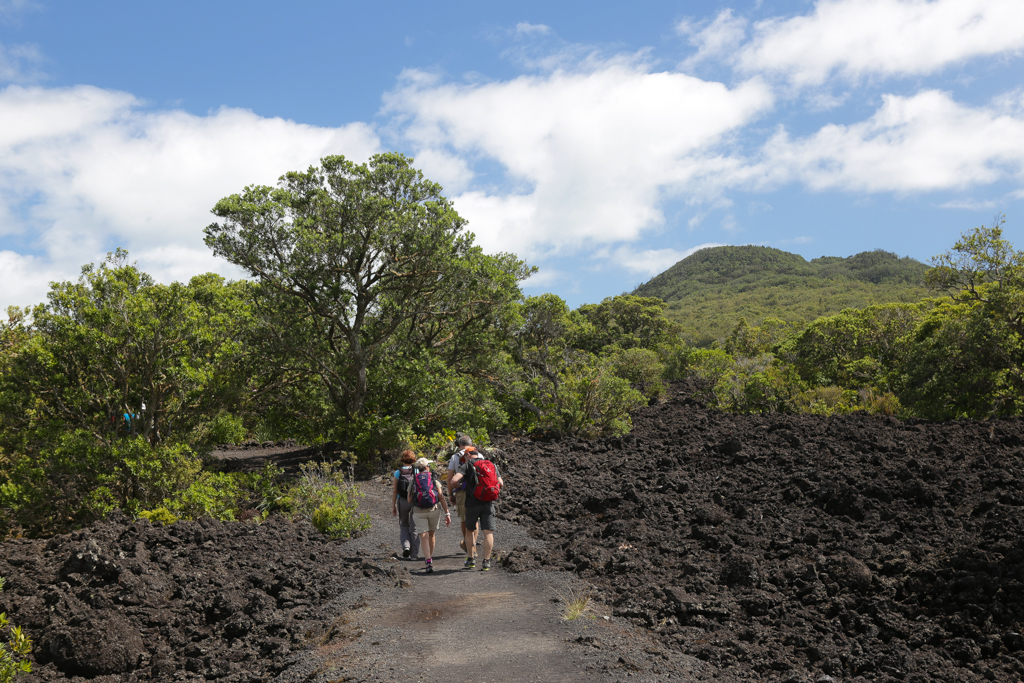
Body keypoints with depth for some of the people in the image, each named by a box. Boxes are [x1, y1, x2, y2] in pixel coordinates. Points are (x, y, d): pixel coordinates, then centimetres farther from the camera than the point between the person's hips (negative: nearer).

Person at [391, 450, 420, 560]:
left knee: (404, 525, 21)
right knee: (414, 528, 8)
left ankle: (406, 546, -1)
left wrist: (393, 506, 5)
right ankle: (415, 554, 7)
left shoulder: (398, 473, -2)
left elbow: (395, 491, -1)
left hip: (402, 501, 0)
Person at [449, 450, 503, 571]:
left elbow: (454, 480, -14)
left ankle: (471, 559, 20)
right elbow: (500, 483, 8)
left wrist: (457, 485, 9)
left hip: (472, 503, -2)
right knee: (488, 532, 0)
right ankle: (486, 561, -5)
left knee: (469, 530, 16)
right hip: (488, 503, 2)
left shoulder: (467, 466, 0)